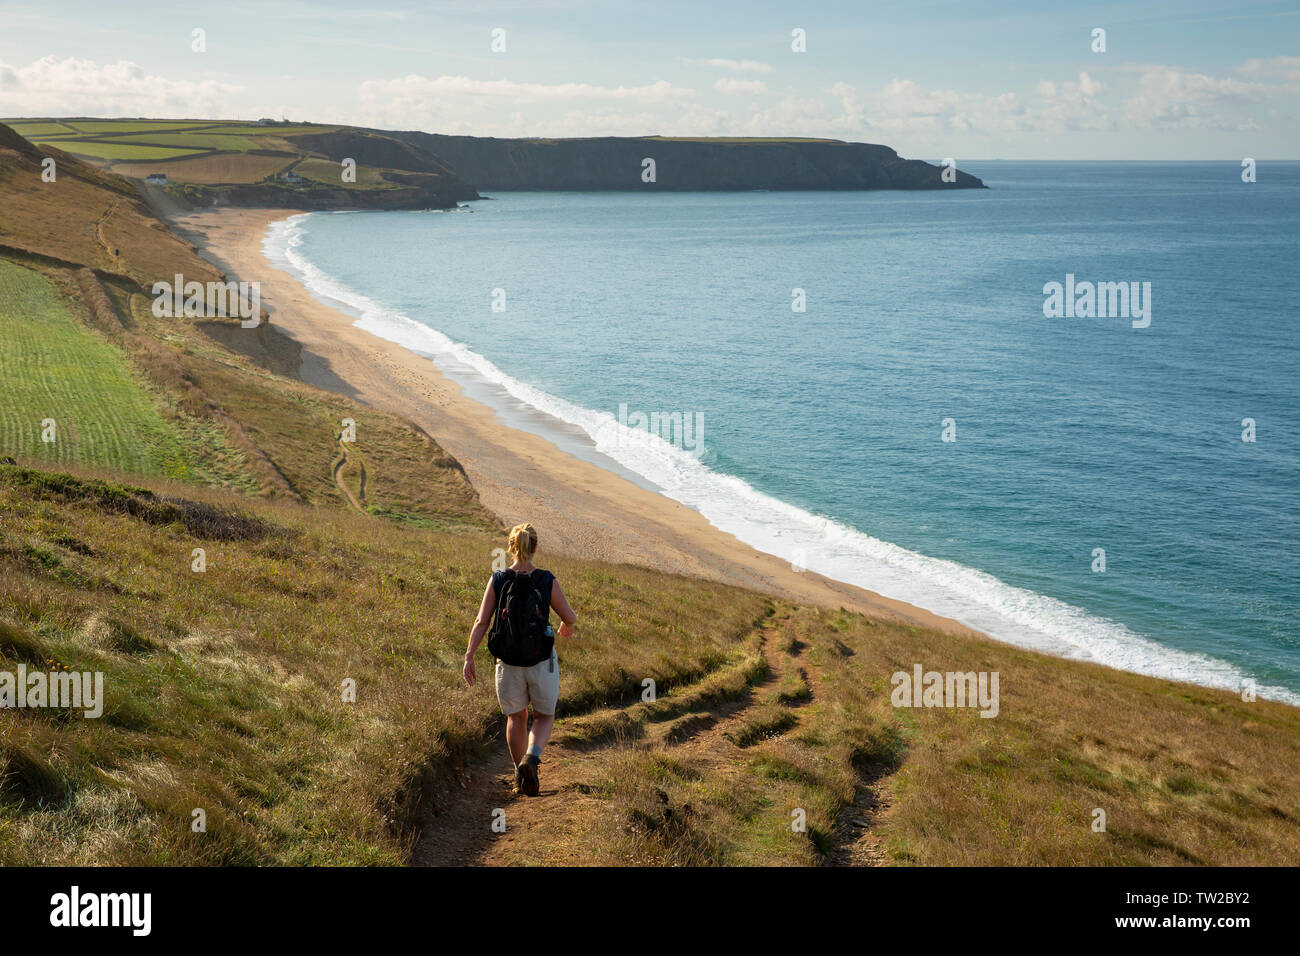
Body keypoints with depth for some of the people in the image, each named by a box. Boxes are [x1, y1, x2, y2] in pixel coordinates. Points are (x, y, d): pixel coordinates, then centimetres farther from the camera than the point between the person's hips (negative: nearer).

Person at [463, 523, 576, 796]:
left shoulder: (497, 580, -6)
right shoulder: (547, 580, -9)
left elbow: (481, 622, -9)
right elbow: (569, 617, -2)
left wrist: (469, 657, -4)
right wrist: (566, 627, 21)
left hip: (508, 661, 2)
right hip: (541, 660, -1)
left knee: (516, 718, 21)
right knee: (544, 716, 16)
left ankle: (521, 777, 26)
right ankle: (531, 757, -12)